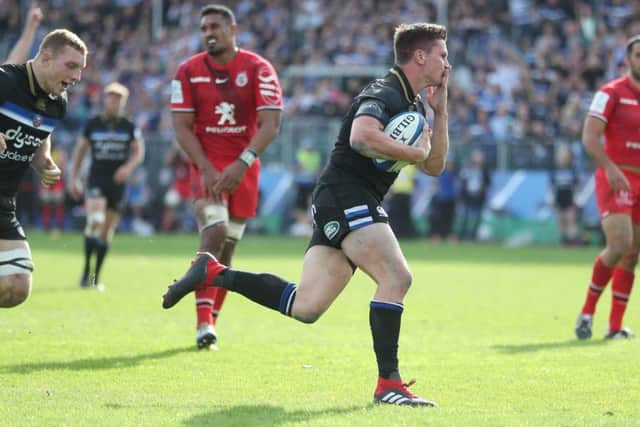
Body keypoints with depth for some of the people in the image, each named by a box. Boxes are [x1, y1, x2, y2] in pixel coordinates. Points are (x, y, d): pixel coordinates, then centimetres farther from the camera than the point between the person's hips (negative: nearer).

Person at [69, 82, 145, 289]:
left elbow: (139, 151, 7)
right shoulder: (92, 124, 3)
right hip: (96, 180, -2)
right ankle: (87, 270, -15)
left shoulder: (129, 127, 3)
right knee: (95, 221, -22)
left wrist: (129, 167, -14)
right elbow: (80, 149, 12)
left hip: (117, 181, 2)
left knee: (107, 231, 7)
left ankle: (96, 276, 17)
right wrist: (73, 178, 9)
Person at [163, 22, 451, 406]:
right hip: (345, 197, -10)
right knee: (397, 277, -20)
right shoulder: (384, 93, -11)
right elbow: (361, 136, -31)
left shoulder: (414, 105, 20)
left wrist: (441, 107, 13)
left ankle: (213, 273, 12)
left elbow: (434, 166, 21)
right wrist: (414, 151, -19)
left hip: (353, 206, 10)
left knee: (305, 307, 3)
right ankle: (388, 384, -18)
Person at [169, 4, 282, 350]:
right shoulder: (189, 71, -1)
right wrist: (207, 169, -15)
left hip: (243, 168, 1)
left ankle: (210, 324, 15)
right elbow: (182, 127, -3)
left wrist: (241, 164, -24)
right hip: (207, 164, -1)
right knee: (214, 231, -21)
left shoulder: (258, 69, -5)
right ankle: (203, 322, -23)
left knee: (227, 246, 5)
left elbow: (270, 125, -12)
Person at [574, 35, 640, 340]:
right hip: (615, 179, -6)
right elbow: (589, 137, -13)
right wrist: (610, 167, -26)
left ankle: (615, 326, 11)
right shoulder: (611, 93, -5)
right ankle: (587, 311, -5)